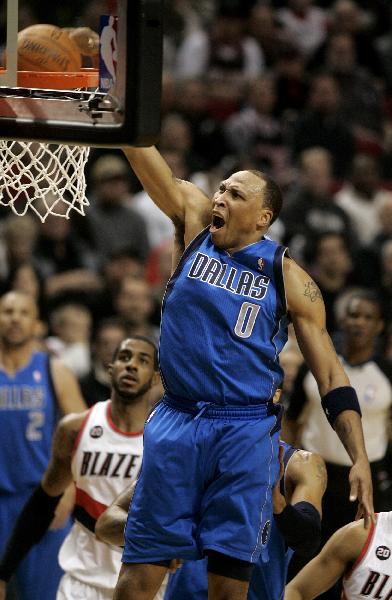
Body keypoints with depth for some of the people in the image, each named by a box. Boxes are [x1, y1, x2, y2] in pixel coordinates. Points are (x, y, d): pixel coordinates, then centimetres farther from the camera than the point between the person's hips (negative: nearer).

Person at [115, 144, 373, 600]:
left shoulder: (287, 276, 1)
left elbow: (330, 373, 0)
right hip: (176, 422, 2)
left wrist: (360, 459, -9)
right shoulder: (195, 225, 8)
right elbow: (144, 158, 1)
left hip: (246, 433, -2)